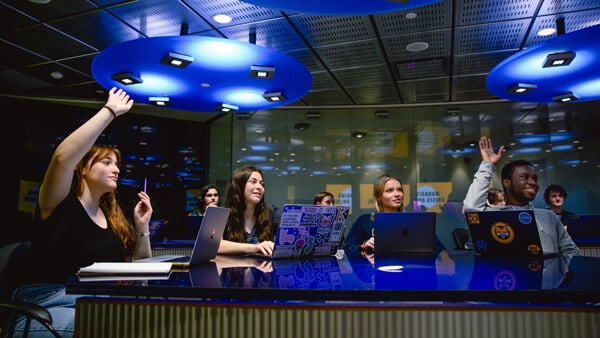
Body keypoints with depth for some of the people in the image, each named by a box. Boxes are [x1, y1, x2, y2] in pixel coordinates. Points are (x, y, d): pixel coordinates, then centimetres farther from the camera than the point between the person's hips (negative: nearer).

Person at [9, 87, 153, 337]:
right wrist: (110, 111, -20)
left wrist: (142, 227, 1)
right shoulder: (60, 205, -5)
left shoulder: (114, 219, 13)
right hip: (44, 308, -6)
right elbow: (63, 157, -26)